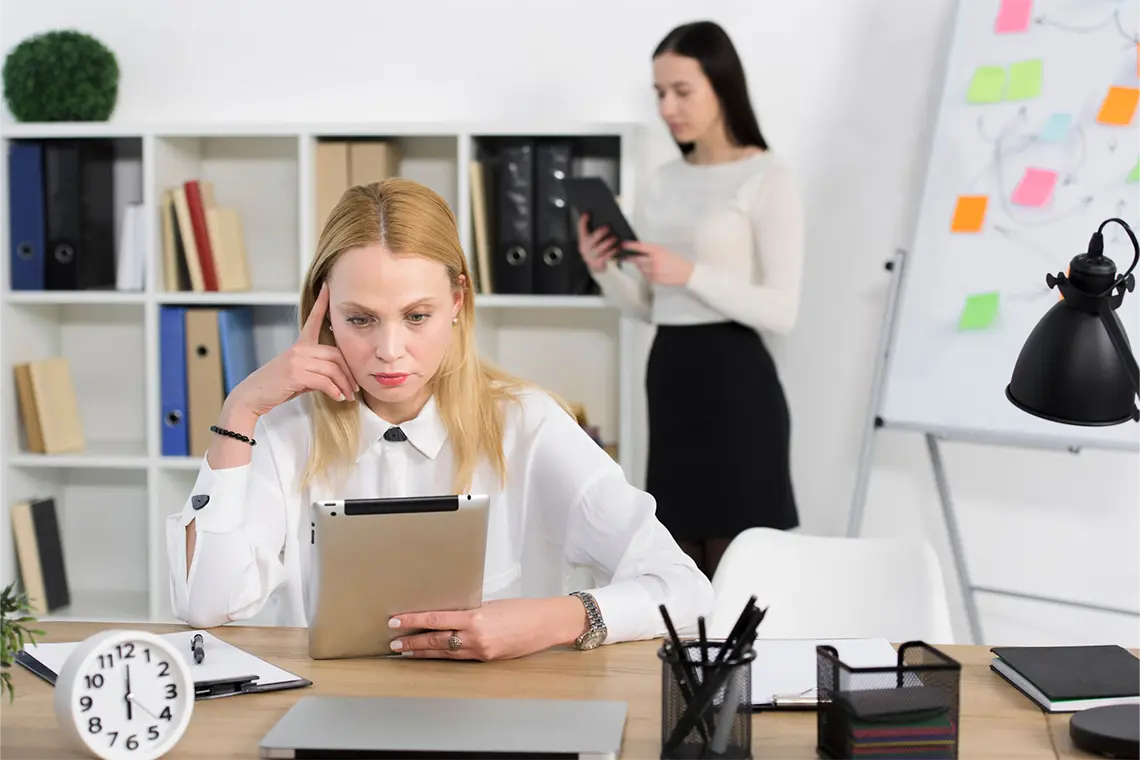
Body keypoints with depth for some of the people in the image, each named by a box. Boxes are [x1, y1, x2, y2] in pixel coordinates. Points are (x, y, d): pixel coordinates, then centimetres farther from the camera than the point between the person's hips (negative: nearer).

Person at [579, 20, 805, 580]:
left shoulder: (767, 179, -7)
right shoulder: (661, 183, 13)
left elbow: (781, 311, -13)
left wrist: (692, 273, -23)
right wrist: (604, 271, -3)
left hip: (734, 382, -7)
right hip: (669, 380, 7)